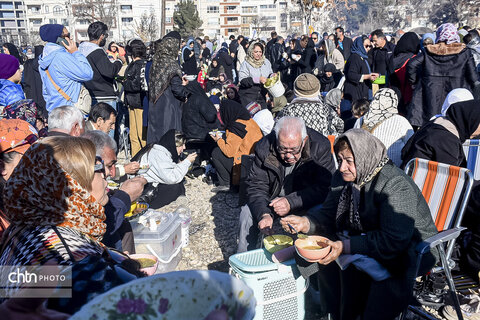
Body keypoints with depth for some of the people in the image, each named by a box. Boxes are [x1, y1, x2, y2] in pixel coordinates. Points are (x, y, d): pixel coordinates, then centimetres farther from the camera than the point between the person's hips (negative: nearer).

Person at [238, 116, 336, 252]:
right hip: (274, 200, 2)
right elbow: (256, 185, -14)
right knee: (247, 213, -18)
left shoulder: (320, 146, -22)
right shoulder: (264, 147, -17)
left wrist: (291, 202, -33)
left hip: (307, 204, -2)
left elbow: (325, 187, -23)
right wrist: (263, 214, -32)